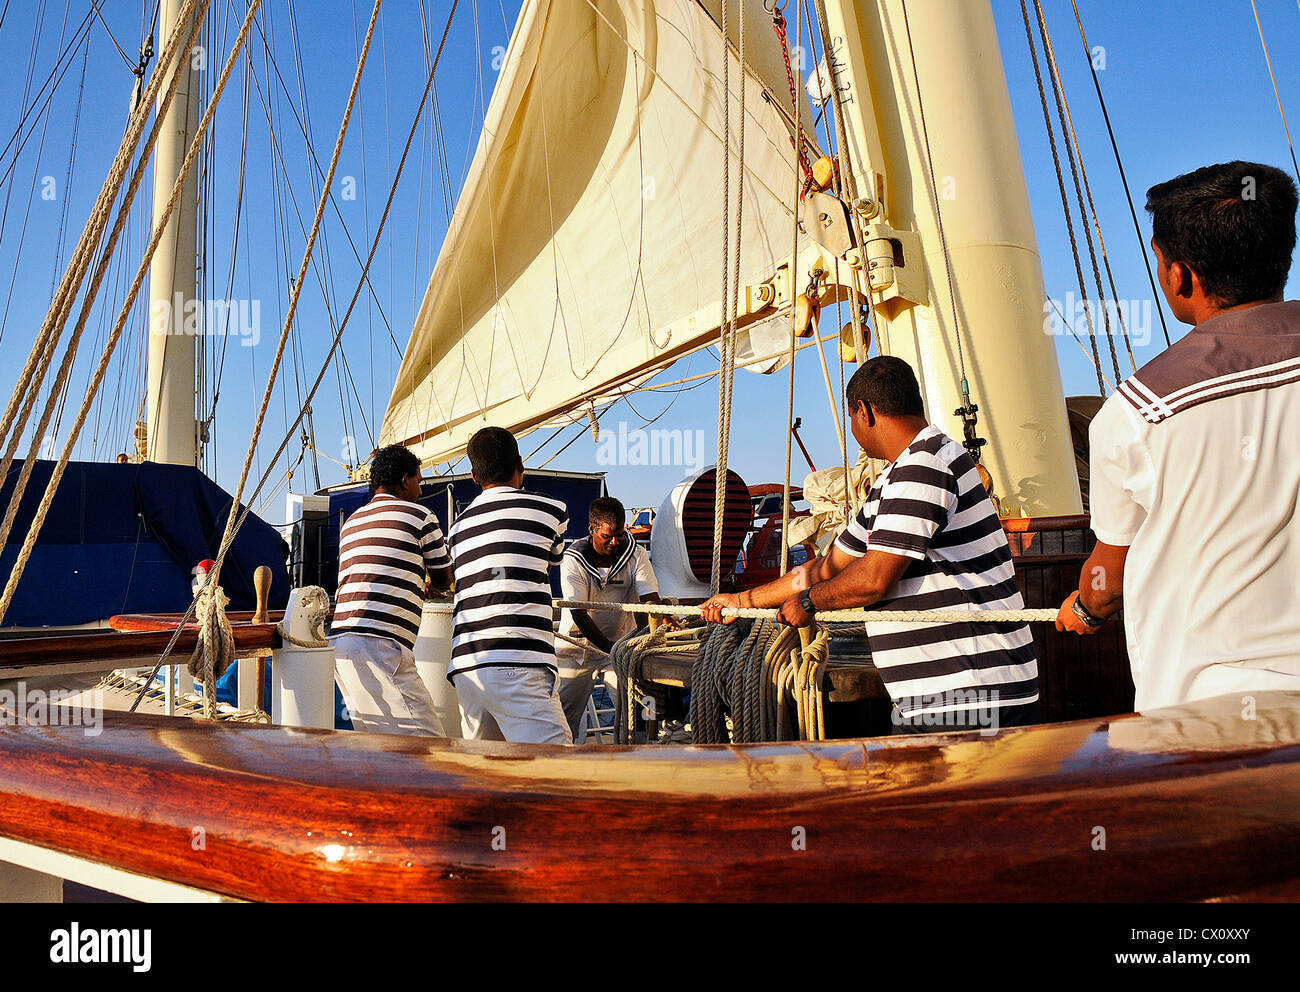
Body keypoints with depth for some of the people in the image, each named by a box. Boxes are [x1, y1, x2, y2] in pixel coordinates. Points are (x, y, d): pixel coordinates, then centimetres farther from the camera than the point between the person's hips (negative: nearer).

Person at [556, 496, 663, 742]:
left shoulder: (636, 555, -9)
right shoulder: (573, 559, -14)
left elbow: (650, 599, -17)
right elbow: (578, 612, -18)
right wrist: (609, 648, -29)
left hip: (621, 639, 1)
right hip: (578, 642, -1)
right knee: (566, 715, 2)